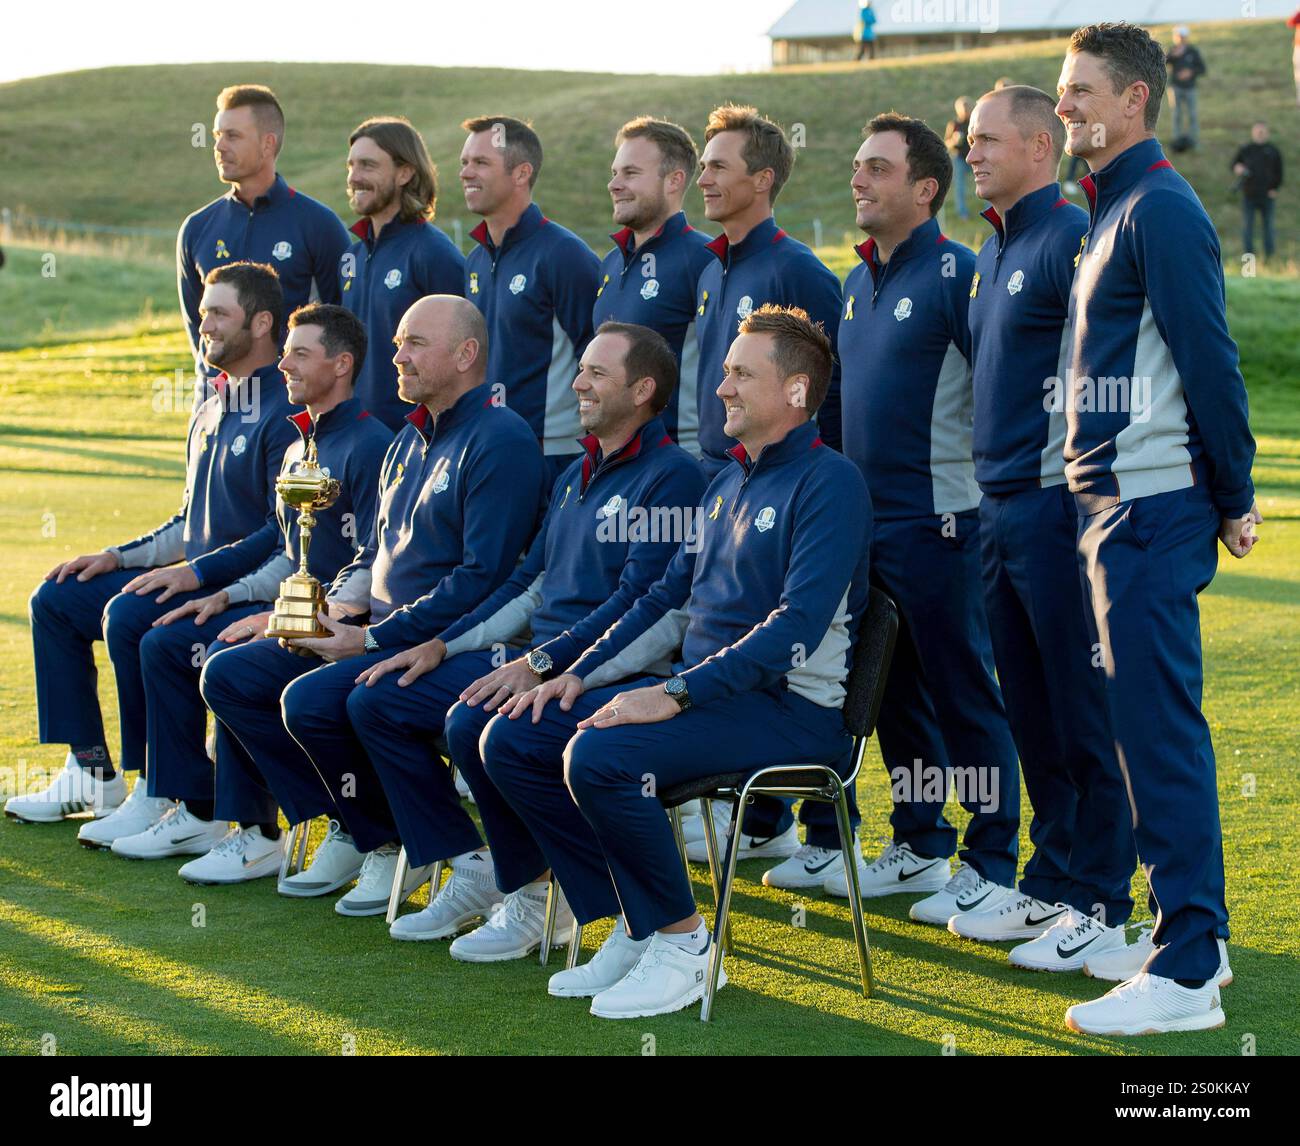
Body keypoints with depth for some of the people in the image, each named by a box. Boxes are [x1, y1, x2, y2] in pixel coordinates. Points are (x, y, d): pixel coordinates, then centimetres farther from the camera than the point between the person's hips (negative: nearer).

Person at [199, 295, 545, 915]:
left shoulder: (501, 440, -13)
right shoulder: (411, 440, 18)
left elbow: (483, 576, -21)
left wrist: (374, 639, -21)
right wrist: (340, 605, 5)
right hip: (375, 633, 10)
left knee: (310, 699, -30)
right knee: (227, 675, 1)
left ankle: (394, 842, -7)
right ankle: (346, 826, 3)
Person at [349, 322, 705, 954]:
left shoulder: (672, 476, -10)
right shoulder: (577, 475, 20)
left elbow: (640, 601, -19)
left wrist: (539, 664, -26)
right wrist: (441, 645, 11)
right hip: (531, 657, 10)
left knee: (471, 724, -33)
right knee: (375, 700, 2)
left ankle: (534, 895, -14)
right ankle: (473, 871, 3)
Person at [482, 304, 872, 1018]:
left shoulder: (828, 484, -11)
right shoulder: (727, 485, 19)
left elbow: (796, 628, -21)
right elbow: (671, 598, 22)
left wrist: (676, 695, -26)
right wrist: (581, 674, 8)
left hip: (792, 710, -9)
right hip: (707, 688, 9)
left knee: (599, 755, -31)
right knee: (512, 741, 0)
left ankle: (682, 942, -12)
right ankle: (632, 928, 2)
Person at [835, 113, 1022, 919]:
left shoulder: (957, 275, -12)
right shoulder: (859, 283, 14)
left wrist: (990, 493, -15)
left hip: (936, 520, -8)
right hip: (865, 516, 9)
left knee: (963, 693, -3)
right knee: (896, 690, 15)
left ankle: (992, 866, 3)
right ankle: (920, 846, 25)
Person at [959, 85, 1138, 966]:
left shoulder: (1072, 241, -12)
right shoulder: (992, 255, 17)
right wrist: (987, 492, 19)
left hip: (1056, 506, -9)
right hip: (999, 508, 9)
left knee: (1083, 712, -4)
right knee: (1030, 712, 14)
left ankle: (1101, 904, 1)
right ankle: (1049, 882, 22)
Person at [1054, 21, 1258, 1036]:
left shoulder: (1160, 210, -14)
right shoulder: (1114, 209, 18)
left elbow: (1209, 361, -16)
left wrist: (1232, 496, -11)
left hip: (1150, 510, -10)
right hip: (1115, 499, 10)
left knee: (1158, 724, -9)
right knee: (1153, 720, 14)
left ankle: (1186, 973, -8)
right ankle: (1193, 935, 23)